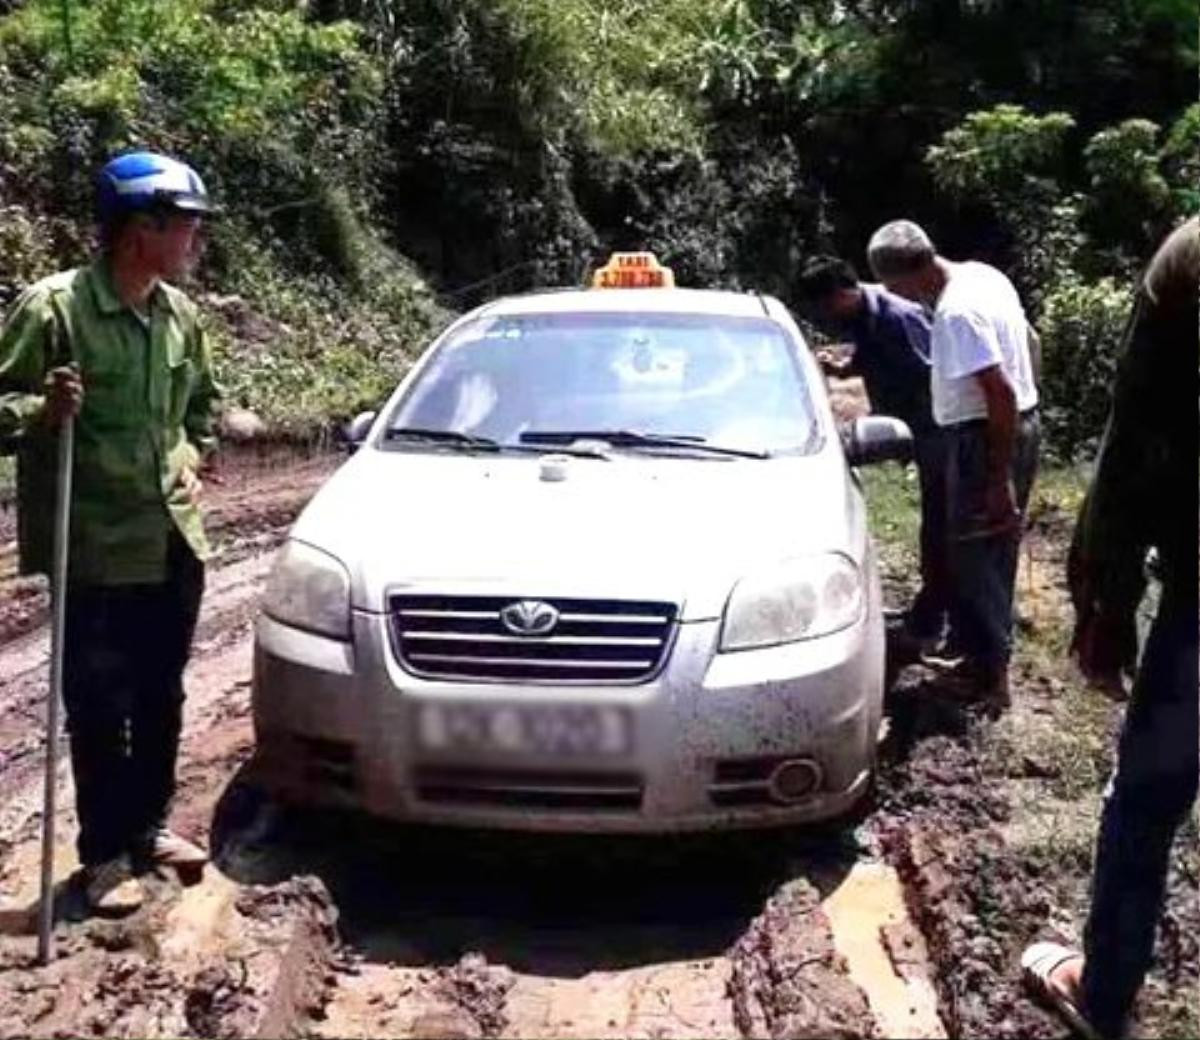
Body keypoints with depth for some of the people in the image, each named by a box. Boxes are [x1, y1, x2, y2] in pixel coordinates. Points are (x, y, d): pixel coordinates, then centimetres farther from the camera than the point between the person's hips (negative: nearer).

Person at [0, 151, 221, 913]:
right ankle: (106, 850, 20)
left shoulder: (180, 313, 6)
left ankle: (149, 824, 32)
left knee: (161, 696, 15)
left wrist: (193, 456, 9)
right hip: (96, 550, -6)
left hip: (174, 541, 6)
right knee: (99, 707, 4)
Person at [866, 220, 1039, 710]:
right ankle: (990, 659, 30)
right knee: (995, 553, 18)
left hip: (987, 437, -10)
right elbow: (1026, 342, 16)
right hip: (1020, 427, 10)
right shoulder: (983, 274, 6)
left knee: (974, 558, 0)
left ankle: (990, 674, 9)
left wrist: (1000, 480, -23)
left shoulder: (956, 312, -24)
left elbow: (1001, 393, -27)